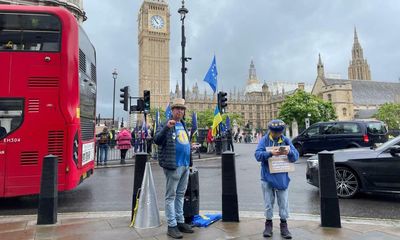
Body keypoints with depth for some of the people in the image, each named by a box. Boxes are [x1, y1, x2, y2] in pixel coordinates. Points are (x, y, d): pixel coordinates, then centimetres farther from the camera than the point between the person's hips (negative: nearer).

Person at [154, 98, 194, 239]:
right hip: (173, 165, -7)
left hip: (185, 165, 8)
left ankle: (180, 222, 26)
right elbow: (157, 140, -21)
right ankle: (172, 226, 9)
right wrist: (167, 127, -32)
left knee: (180, 195, 15)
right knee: (171, 196, 1)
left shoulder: (183, 125, 15)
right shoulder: (166, 125, -6)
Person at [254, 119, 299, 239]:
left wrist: (289, 152, -27)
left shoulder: (286, 140, 0)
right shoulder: (264, 140, -5)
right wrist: (270, 153, -32)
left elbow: (296, 156, -5)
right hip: (267, 177, -1)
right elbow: (257, 155, -17)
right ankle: (268, 224, 27)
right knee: (268, 203, 11)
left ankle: (284, 225, 25)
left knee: (284, 203, 9)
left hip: (282, 178, 1)